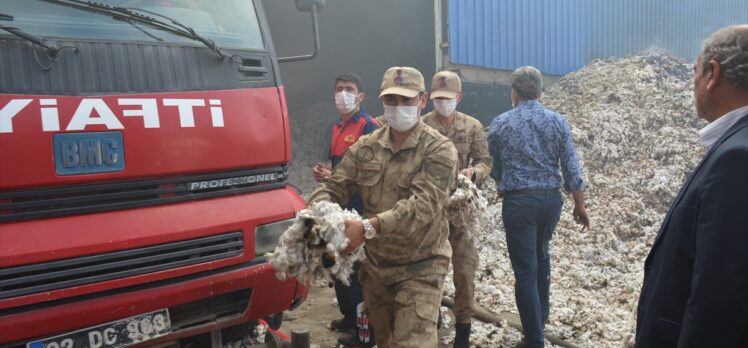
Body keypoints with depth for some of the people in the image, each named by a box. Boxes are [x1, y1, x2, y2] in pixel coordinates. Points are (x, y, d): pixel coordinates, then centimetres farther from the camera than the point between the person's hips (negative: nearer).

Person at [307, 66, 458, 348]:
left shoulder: (439, 150, -13)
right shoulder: (366, 147, 3)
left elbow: (423, 205, -26)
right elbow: (334, 186, 2)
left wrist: (368, 227, -38)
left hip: (419, 269, -5)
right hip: (374, 266, 5)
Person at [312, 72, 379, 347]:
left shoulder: (369, 126, -12)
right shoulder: (335, 128, 15)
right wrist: (323, 172, 4)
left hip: (360, 209, -9)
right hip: (338, 206, 9)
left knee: (358, 269, -2)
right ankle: (349, 316, 35)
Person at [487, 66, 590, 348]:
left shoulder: (500, 124, -3)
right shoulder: (558, 122, 0)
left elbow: (494, 168, 8)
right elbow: (571, 169, 0)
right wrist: (580, 206, 11)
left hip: (518, 201, -3)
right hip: (551, 199, 4)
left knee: (525, 269, 2)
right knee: (541, 254, 27)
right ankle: (541, 313, 40)